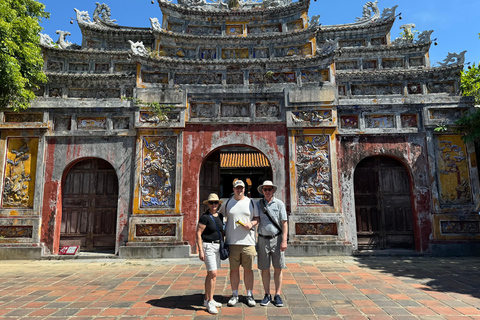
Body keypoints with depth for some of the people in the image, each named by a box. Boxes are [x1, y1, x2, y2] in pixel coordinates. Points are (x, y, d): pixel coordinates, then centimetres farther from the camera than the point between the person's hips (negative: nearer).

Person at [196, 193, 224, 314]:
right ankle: (210, 302, 0)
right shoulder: (205, 217, -13)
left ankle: (207, 299, 23)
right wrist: (200, 251, -18)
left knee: (211, 274, 13)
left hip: (218, 246, 7)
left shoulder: (220, 216, 9)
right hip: (208, 246, -7)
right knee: (213, 274, -11)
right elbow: (198, 234, -14)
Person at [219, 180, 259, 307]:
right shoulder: (227, 203, 8)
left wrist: (251, 223, -9)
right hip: (232, 242, 0)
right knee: (234, 269, 6)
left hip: (248, 241, 0)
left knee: (248, 269, 6)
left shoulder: (251, 202, 8)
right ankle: (234, 295, 19)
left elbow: (257, 218, 11)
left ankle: (249, 295, 19)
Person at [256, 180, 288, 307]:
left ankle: (277, 295, 14)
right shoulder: (258, 204, 5)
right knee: (264, 268, 6)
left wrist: (284, 241, -9)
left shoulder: (279, 204, 0)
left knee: (278, 268, 3)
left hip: (277, 238, -1)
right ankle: (267, 295, 18)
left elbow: (284, 223, -3)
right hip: (263, 239, 1)